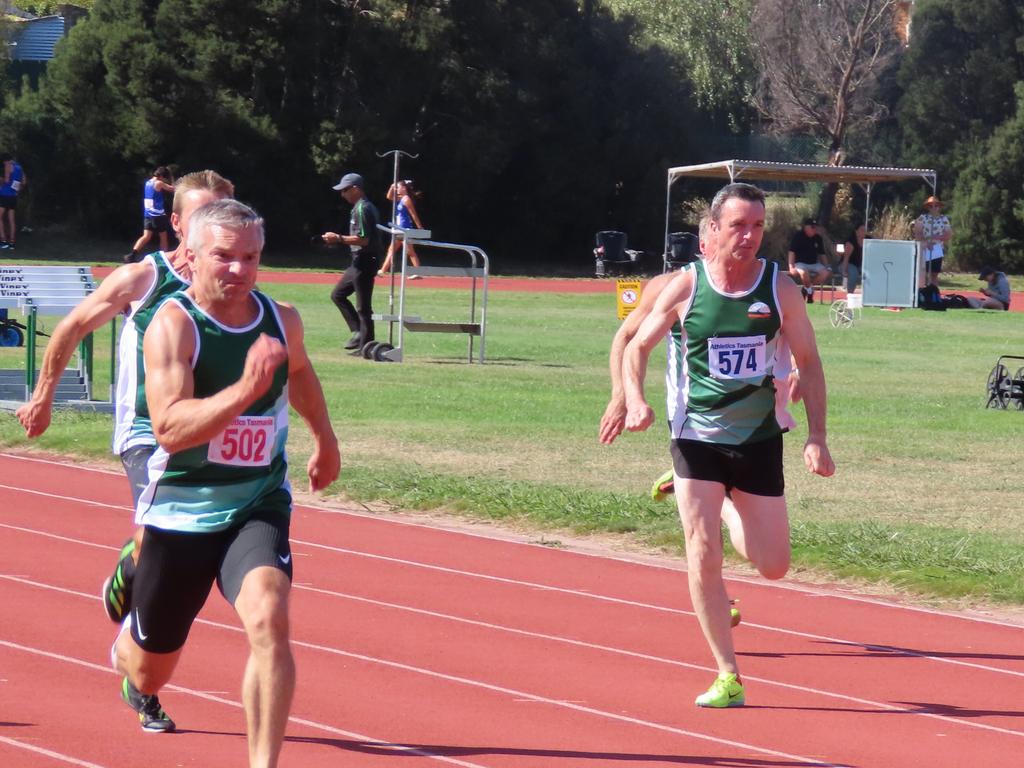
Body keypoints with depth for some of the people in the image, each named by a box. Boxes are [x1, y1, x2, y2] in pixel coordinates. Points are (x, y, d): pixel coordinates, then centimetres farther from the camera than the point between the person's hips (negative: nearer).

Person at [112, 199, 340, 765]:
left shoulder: (283, 322, 0)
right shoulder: (173, 325, -16)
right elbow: (170, 429, -29)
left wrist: (325, 439, 37)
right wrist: (245, 390, -39)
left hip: (258, 506, 2)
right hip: (181, 511, -2)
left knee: (268, 618, -28)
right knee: (152, 668, 14)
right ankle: (127, 656, 54)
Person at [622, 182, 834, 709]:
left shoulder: (780, 289, -4)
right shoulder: (685, 287, -7)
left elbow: (808, 363, 2)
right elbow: (636, 345, 4)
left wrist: (816, 438, -6)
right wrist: (634, 400, -14)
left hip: (760, 439, 2)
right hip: (697, 437, -2)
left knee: (774, 567, 6)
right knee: (704, 557, -10)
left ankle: (723, 509, 38)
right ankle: (727, 678, -1)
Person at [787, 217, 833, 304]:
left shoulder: (818, 238, 9)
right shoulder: (797, 236, -7)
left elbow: (822, 254, 16)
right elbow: (791, 252, -11)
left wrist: (826, 267, 2)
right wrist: (791, 267, -23)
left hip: (814, 264, 5)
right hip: (800, 263, -5)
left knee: (827, 273, -20)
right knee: (803, 272, -39)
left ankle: (805, 288, -9)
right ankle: (809, 291, -10)